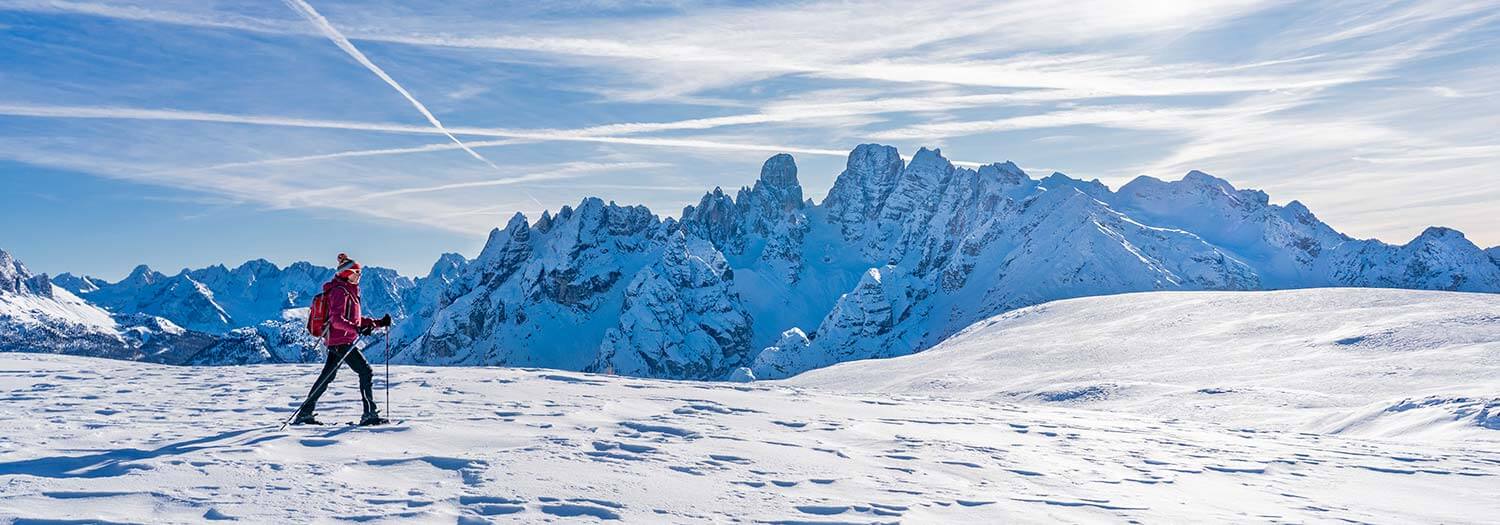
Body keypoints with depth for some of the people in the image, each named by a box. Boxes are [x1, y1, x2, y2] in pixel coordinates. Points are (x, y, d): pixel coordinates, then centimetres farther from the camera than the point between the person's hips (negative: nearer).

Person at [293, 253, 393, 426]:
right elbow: (337, 319, -23)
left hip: (335, 342, 10)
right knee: (366, 372, -11)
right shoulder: (339, 291, -13)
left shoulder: (349, 291, 18)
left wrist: (378, 323, 14)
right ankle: (370, 414, -12)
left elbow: (355, 318, 22)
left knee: (327, 377, 15)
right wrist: (357, 329, -35)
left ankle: (305, 413, 22)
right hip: (341, 341, -10)